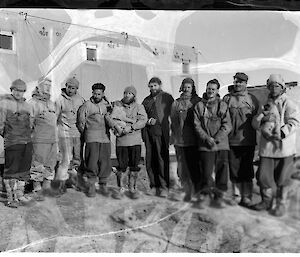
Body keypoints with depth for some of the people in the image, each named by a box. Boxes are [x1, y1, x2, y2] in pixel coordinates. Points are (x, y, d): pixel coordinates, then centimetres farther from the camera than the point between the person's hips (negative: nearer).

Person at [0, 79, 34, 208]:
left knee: (24, 170, 10)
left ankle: (20, 195, 22)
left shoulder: (26, 104, 15)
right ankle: (11, 198, 9)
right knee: (11, 170, -1)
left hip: (27, 142, 6)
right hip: (12, 143, -6)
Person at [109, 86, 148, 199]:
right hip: (121, 140, 0)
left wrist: (130, 127, -18)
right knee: (121, 166, 2)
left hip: (135, 140, 0)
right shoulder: (118, 106, 11)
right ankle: (120, 188, 15)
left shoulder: (139, 107, 9)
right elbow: (112, 119, -1)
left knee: (134, 166, 5)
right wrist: (119, 128, -18)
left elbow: (143, 121, -6)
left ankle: (132, 188, 19)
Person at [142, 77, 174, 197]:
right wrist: (147, 121, -1)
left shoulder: (167, 97, 7)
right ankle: (154, 186, 12)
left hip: (161, 131, -4)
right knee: (150, 160, 3)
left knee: (162, 159, -6)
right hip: (148, 132, 5)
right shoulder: (146, 100, 21)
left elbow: (171, 114, 1)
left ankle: (164, 187, 1)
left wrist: (157, 121, -7)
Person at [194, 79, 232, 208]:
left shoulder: (223, 106, 6)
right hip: (205, 145, -1)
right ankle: (204, 196, 14)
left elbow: (227, 125, -1)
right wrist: (207, 138, -11)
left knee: (221, 171, 4)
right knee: (206, 172, -1)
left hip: (221, 144, 1)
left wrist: (216, 139, -12)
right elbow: (197, 125, 1)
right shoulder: (199, 106, 6)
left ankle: (219, 197, 17)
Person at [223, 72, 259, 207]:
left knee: (247, 169, 6)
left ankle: (247, 197, 17)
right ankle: (236, 195, 22)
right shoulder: (227, 99, 3)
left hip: (248, 140, 0)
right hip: (232, 140, 0)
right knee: (234, 168, 8)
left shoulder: (252, 99, 4)